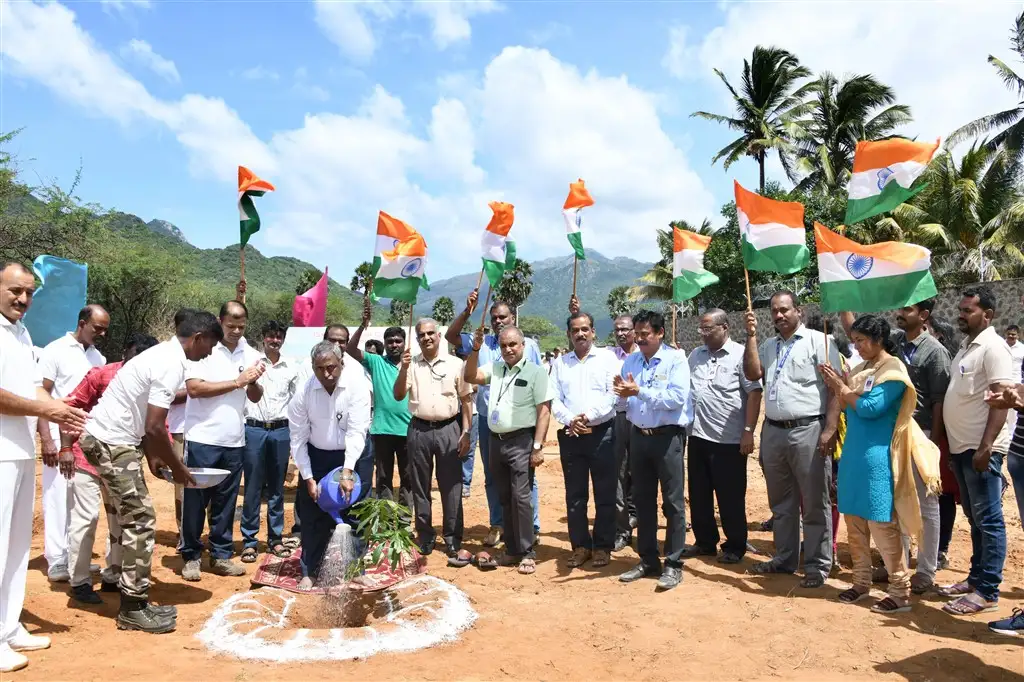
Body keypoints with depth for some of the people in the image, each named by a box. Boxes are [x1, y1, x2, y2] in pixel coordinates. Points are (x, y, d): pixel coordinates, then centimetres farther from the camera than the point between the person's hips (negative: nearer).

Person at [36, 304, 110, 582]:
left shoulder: (98, 357, 10)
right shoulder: (55, 350, -6)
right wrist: (46, 439, -13)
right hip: (60, 438, -5)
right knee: (58, 498, 1)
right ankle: (57, 561, 8)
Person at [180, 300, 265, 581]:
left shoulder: (250, 354, 8)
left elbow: (255, 397, 10)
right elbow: (194, 389, -16)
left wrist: (252, 382, -12)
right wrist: (237, 382, -16)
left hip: (234, 441, 4)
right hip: (202, 438, -4)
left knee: (226, 501, 11)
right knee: (195, 500, 6)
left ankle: (221, 556, 21)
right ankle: (191, 556, 19)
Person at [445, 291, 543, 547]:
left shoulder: (529, 345, 2)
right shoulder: (481, 342, 7)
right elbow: (451, 337, 0)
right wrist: (467, 311, -11)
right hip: (488, 421, 3)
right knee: (492, 477, 13)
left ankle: (532, 527, 16)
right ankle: (497, 525, 27)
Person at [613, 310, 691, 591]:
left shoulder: (675, 359, -7)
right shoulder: (630, 361, 9)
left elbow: (677, 398, -19)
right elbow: (624, 400, 7)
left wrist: (639, 391, -21)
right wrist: (622, 392, -16)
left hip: (668, 437, -5)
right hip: (638, 436, 6)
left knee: (673, 502, 2)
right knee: (643, 501, 13)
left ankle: (674, 565, 14)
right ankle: (648, 560, 26)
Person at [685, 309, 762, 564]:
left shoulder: (740, 355, -7)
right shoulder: (695, 355, 12)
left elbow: (754, 393, -11)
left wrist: (748, 431, -14)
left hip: (729, 440, -6)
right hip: (698, 436, 6)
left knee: (731, 497, 5)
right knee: (699, 495, 14)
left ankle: (735, 546, 21)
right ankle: (705, 541, 28)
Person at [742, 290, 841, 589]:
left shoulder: (818, 341, -4)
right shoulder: (768, 345, 14)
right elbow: (752, 374, 1)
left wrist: (830, 430, -17)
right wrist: (751, 335, -1)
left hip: (807, 431, -6)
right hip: (772, 431, 6)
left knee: (814, 505, 3)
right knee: (781, 503, 16)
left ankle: (817, 566, 14)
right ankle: (784, 559, 29)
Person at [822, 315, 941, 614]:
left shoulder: (893, 369, -10)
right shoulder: (861, 368, 12)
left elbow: (869, 408, -18)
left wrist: (842, 387, -7)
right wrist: (835, 386, -2)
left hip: (878, 457, -8)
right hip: (853, 454, 8)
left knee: (883, 525, -3)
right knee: (855, 522, 12)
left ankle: (901, 593, 8)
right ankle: (861, 582, 24)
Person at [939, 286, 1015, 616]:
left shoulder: (993, 347, -12)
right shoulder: (966, 346, 15)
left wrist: (985, 447, -23)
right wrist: (950, 443, 17)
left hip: (980, 449, -9)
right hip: (960, 447, 9)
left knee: (988, 520, -2)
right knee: (975, 518, 16)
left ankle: (988, 592, 5)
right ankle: (976, 578, 25)